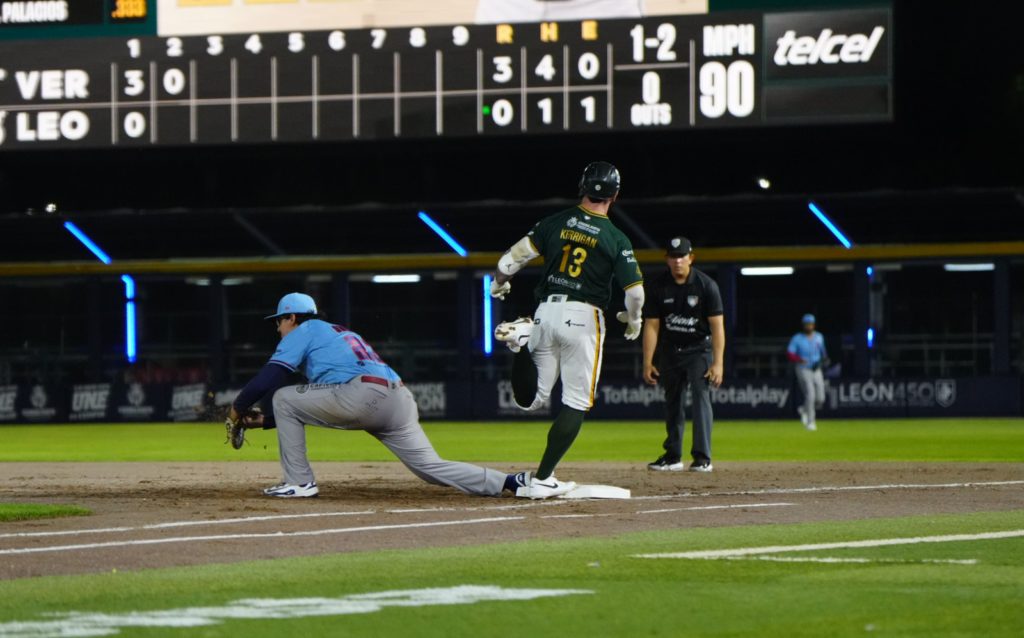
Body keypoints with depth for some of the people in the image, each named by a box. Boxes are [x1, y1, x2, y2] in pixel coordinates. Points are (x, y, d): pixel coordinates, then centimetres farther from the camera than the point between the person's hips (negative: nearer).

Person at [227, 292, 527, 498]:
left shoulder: (304, 331, 15)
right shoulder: (340, 333, 38)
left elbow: (268, 379, 4)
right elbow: (308, 408, 39)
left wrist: (237, 408, 17)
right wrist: (263, 421, 37)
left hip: (364, 394, -8)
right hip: (399, 401, 8)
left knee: (283, 398, 6)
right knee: (431, 467, 5)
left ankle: (299, 481, 4)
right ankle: (513, 482, -7)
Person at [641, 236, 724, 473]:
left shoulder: (706, 285, -14)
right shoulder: (660, 287, -6)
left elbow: (717, 326, -15)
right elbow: (651, 325, -3)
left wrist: (718, 363, -22)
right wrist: (648, 363, -8)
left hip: (699, 349, -4)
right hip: (671, 352, 4)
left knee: (700, 397, -16)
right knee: (672, 402, 9)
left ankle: (702, 457, -16)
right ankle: (672, 457, 19)